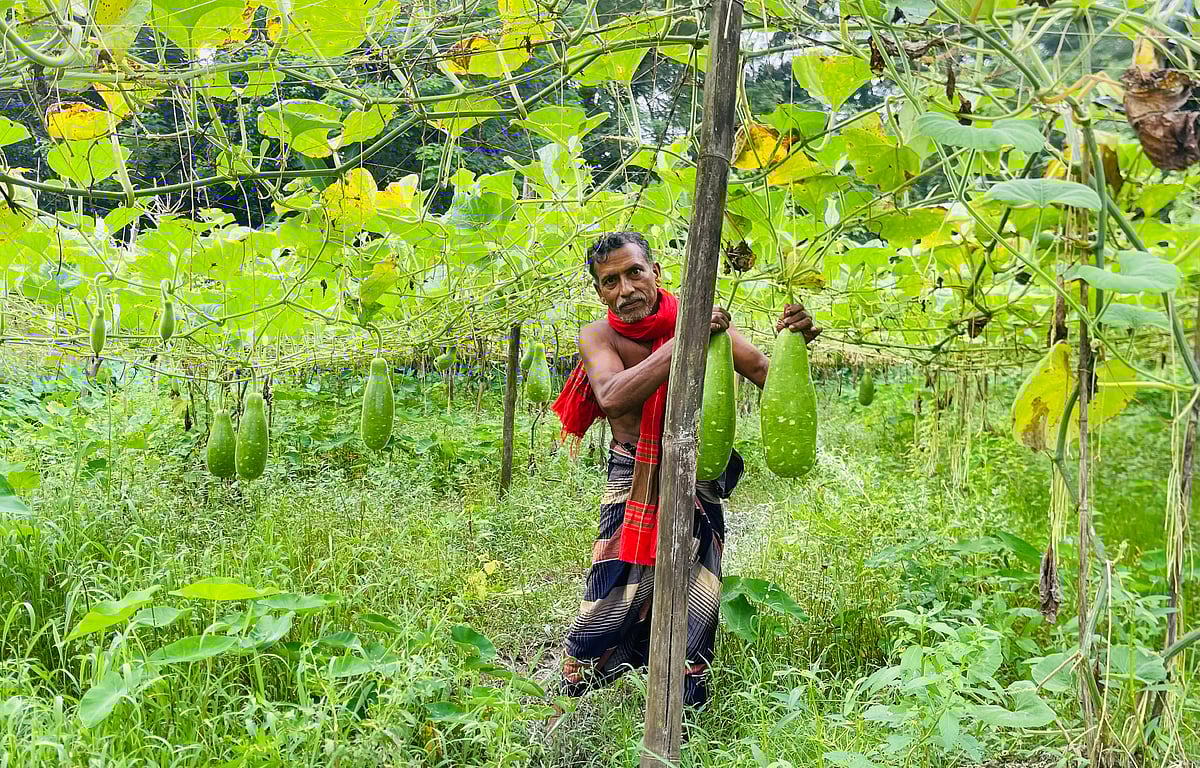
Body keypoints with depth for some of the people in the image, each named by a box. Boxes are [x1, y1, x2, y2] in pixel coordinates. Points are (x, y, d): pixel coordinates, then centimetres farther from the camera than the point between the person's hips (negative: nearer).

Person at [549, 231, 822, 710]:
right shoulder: (597, 337, -10)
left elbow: (767, 376, -7)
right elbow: (613, 397, -31)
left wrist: (791, 342, -29)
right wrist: (683, 341, -36)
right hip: (632, 483, -1)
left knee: (694, 603, 8)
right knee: (614, 599, -4)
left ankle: (683, 713, 28)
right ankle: (571, 698, 21)